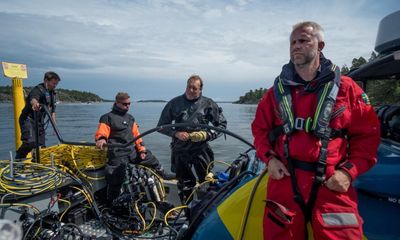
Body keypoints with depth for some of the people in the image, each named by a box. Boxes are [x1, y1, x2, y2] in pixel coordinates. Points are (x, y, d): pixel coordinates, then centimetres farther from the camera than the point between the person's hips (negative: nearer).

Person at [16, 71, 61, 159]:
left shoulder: (52, 93, 11)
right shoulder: (38, 90, -14)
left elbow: (52, 110, 17)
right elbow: (33, 99, -39)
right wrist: (35, 104, -64)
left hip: (39, 121, 8)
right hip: (28, 120, -8)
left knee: (42, 145, 7)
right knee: (30, 142, -23)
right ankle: (18, 159, -4)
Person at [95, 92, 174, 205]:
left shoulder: (130, 117, 18)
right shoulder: (108, 117, -2)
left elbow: (136, 134, 15)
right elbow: (102, 131, -18)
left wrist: (142, 149, 6)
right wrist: (101, 139, -42)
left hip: (133, 150, 6)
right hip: (118, 153, -6)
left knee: (152, 159, 13)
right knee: (116, 178, -7)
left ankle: (163, 175, 36)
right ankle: (111, 203, 11)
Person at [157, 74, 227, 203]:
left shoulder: (208, 104, 1)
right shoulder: (175, 103, 2)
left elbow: (222, 125, 6)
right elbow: (161, 126, 6)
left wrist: (206, 134, -10)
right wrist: (176, 133, -11)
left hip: (201, 150, -1)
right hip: (180, 150, 1)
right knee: (184, 184, 12)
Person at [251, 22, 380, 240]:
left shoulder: (346, 88, 2)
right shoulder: (277, 91, 7)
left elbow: (368, 134, 3)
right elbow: (259, 128, 13)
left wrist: (349, 172, -8)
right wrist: (269, 158, -2)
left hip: (332, 186, -1)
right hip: (284, 180, 2)